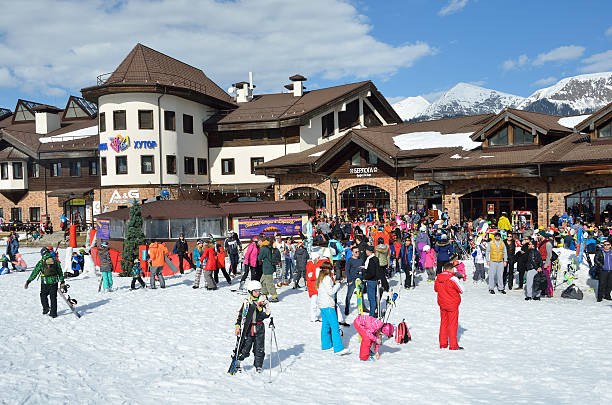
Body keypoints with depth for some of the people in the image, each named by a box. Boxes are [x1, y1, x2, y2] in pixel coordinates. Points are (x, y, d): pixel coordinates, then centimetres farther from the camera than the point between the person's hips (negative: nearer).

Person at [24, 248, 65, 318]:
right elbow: (60, 272, 9)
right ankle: (53, 313, 13)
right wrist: (62, 282, 18)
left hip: (45, 283, -2)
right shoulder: (55, 261, 4)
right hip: (54, 282, 2)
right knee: (53, 297, 10)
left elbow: (34, 273, -4)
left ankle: (46, 308, 5)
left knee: (43, 295, 20)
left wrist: (28, 282, 2)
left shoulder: (41, 262, -5)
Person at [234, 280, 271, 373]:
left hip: (259, 327, 1)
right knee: (245, 347, -2)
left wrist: (259, 308, -18)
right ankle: (237, 362, 19)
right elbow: (239, 314, 4)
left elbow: (267, 314, -4)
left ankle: (258, 366, 22)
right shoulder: (246, 301, -1)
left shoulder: (263, 300, 0)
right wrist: (237, 326, -2)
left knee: (259, 349, 5)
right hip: (248, 327, -1)